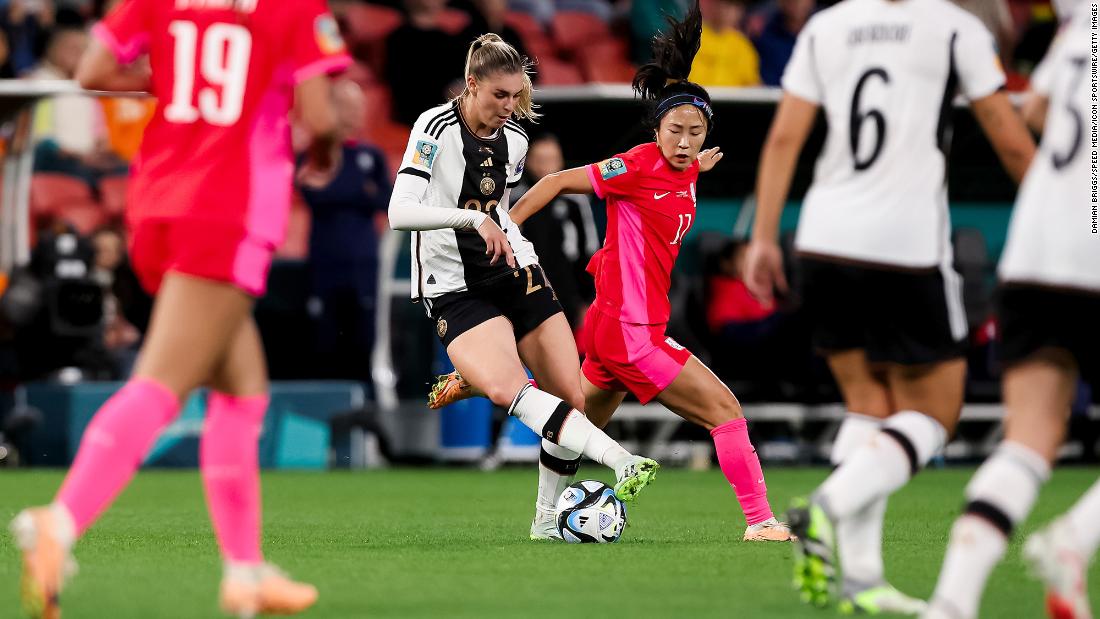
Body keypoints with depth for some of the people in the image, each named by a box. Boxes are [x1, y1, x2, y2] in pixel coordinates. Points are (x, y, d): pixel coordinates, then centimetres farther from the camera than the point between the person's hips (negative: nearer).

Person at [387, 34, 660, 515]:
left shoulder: (514, 138, 6)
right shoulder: (436, 127, -13)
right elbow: (399, 212, -25)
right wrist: (473, 219, -34)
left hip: (514, 274, 6)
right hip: (454, 290, -6)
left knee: (573, 399, -5)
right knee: (508, 389, -32)